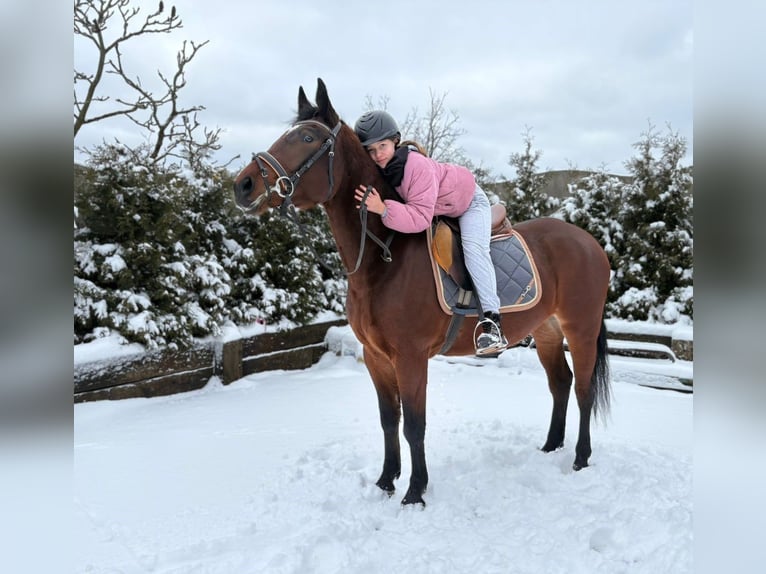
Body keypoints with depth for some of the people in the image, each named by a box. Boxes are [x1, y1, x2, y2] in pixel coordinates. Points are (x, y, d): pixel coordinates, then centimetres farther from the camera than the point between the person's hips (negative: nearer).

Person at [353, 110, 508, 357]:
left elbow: (420, 217, -47)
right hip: (438, 211, 8)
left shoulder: (418, 165, -41)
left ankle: (491, 320, -31)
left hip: (468, 201, -8)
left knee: (473, 248, -29)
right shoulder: (377, 170, -19)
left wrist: (383, 209, -56)